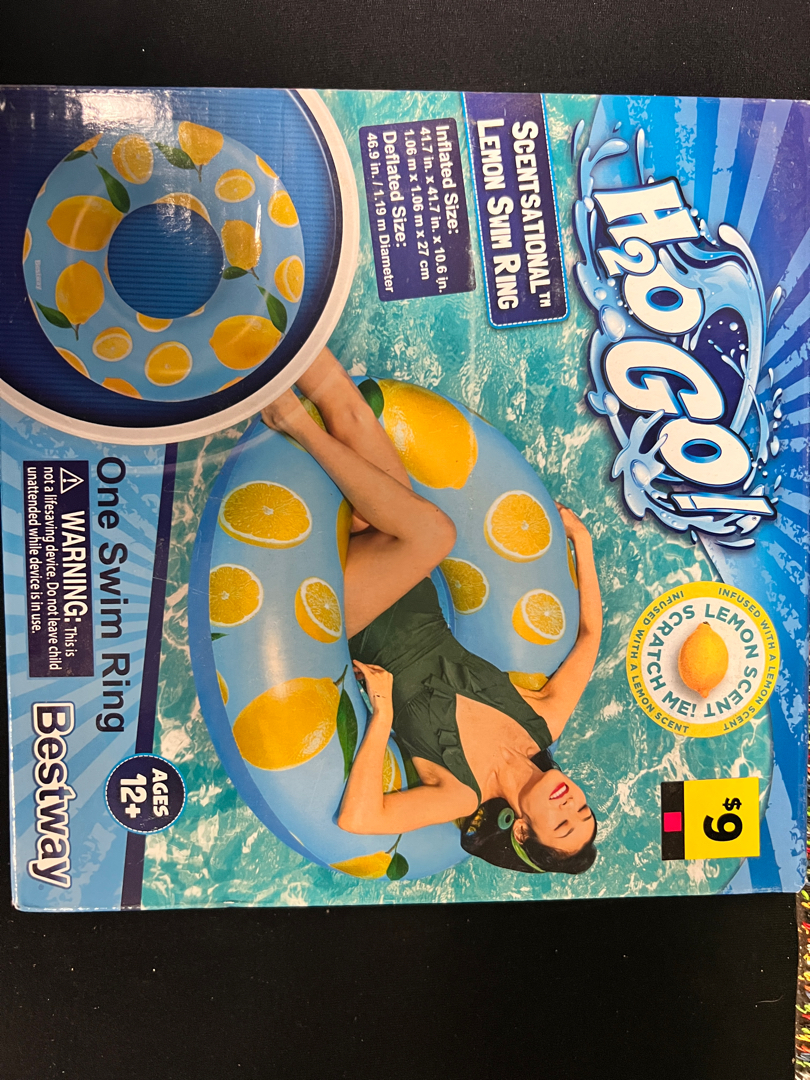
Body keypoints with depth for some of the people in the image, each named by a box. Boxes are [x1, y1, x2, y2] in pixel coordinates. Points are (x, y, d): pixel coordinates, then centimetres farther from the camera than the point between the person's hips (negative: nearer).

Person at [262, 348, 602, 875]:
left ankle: (298, 422, -24)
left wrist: (382, 715, -29)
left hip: (364, 630, -4)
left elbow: (356, 820, -29)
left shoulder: (463, 795, -18)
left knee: (434, 530, -37)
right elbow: (591, 633, 3)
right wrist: (583, 542, -1)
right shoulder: (546, 724, -6)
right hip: (412, 607, 4)